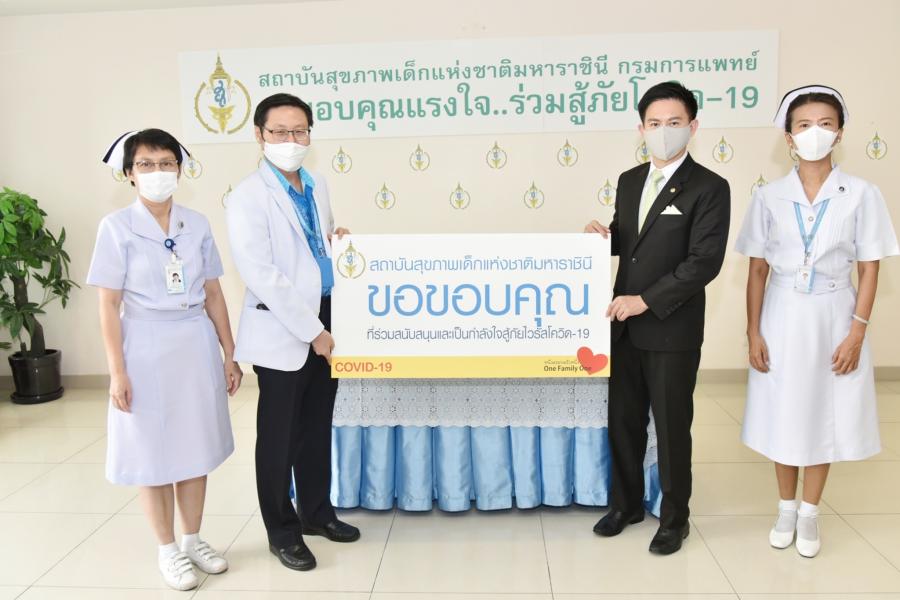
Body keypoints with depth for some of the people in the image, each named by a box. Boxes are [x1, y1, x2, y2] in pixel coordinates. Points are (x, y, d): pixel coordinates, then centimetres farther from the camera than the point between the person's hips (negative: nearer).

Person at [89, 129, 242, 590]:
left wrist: (230, 354, 6)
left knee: (195, 447, 12)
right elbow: (108, 305, -6)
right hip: (147, 348, -3)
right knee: (152, 452, 7)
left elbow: (213, 295, 6)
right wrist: (117, 371, -10)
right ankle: (168, 550, 25)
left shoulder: (197, 224, 3)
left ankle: (193, 539, 30)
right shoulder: (116, 227, -6)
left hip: (196, 345, 3)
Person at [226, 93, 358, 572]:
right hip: (281, 333, -7)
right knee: (279, 436, 8)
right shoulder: (248, 197, -13)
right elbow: (261, 276, -20)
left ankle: (316, 512, 36)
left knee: (317, 429, 18)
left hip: (325, 322, 7)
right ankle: (282, 531, 26)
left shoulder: (316, 186, 10)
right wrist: (312, 331, -18)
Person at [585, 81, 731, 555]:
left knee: (672, 426, 8)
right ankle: (626, 503, 34)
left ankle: (674, 518, 27)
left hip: (673, 330, -6)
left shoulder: (709, 188, -10)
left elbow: (705, 262, -17)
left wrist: (646, 300, -20)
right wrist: (605, 236, -3)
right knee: (623, 419, 15)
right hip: (625, 325, 6)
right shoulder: (629, 181, 10)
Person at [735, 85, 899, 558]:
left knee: (824, 415, 9)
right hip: (783, 316, 1)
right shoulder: (769, 196, -3)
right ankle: (786, 508, 29)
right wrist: (753, 332, -3)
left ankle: (809, 513, 27)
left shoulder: (860, 195, -5)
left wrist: (857, 332, -8)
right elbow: (757, 271, 0)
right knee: (784, 414, 10)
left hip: (833, 316, -1)